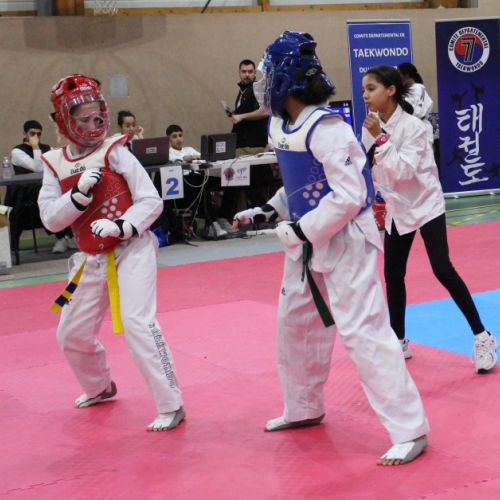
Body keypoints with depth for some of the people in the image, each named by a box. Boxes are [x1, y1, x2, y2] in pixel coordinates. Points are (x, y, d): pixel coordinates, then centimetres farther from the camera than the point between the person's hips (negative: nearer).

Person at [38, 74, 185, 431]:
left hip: (132, 251, -6)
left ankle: (171, 405, -12)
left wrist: (121, 226, -26)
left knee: (137, 322, -21)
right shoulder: (55, 164, 3)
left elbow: (151, 201, -11)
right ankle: (100, 387, 43)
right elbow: (50, 220, -2)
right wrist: (79, 193, -17)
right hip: (93, 259, 6)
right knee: (72, 334, 15)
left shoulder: (115, 152, -8)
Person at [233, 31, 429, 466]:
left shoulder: (326, 128, -24)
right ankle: (304, 409, 39)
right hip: (307, 243, 10)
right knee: (295, 326, 19)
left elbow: (350, 196, -26)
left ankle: (410, 430, -2)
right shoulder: (281, 126, 3)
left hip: (344, 242, -9)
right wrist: (268, 211, 4)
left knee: (364, 332, -10)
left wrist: (301, 230, -23)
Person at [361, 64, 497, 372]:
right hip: (398, 209, 6)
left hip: (425, 204, -6)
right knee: (392, 274, 9)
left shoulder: (412, 126, -19)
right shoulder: (372, 126, 0)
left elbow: (404, 171, -27)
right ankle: (399, 340, 25)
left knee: (443, 269, -14)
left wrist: (381, 139, -29)